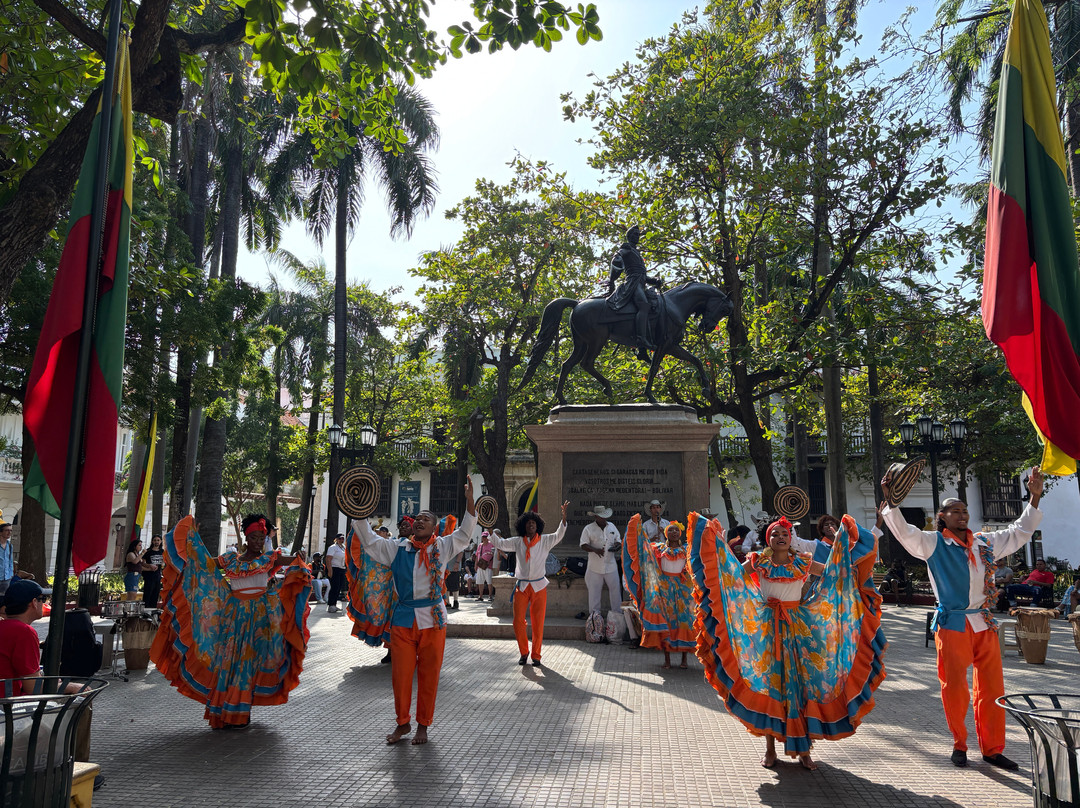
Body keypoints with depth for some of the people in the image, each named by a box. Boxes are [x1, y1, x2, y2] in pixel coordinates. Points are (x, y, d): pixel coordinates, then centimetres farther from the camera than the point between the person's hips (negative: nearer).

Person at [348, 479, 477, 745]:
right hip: (402, 620, 2)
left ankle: (423, 725, 21)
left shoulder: (442, 547, 3)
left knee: (429, 675, 5)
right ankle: (402, 723, 25)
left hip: (433, 620, -1)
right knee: (400, 673, 6)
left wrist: (470, 499, -16)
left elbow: (465, 533, -4)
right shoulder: (397, 548, 7)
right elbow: (368, 540, 8)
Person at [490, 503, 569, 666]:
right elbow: (500, 543, 4)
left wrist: (564, 515, -25)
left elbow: (559, 535, -11)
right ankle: (523, 652, 19)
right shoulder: (518, 542, 5)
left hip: (539, 586, -1)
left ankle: (536, 655, 16)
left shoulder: (544, 541, 1)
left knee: (538, 624, 2)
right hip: (521, 586, 1)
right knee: (518, 622, -1)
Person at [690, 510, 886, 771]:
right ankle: (770, 748, 15)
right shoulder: (758, 563, 0)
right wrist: (719, 542, -6)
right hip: (768, 628, 0)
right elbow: (731, 573, 0)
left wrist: (842, 539, 0)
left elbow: (835, 570, 8)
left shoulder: (803, 562, 2)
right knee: (768, 684, 3)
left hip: (798, 628, 1)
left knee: (801, 682, 1)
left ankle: (803, 749, 14)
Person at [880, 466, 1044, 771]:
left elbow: (1019, 532, 22)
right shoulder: (933, 543, -1)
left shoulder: (985, 543, 13)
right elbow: (904, 532, -16)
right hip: (952, 625, -4)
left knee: (992, 688, 7)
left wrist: (1035, 497, 16)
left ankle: (992, 748, 20)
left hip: (984, 625, 5)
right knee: (954, 688, 0)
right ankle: (959, 744, 19)